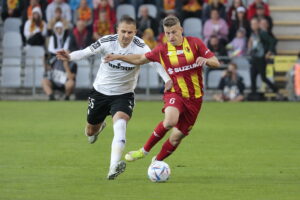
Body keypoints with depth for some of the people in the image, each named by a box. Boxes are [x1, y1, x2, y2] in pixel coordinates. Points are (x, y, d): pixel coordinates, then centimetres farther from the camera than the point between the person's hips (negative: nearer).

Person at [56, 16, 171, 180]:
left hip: (124, 95, -2)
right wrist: (70, 57, -32)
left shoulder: (139, 47, -20)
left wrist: (167, 80, -48)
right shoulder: (107, 42, -16)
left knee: (120, 122, -31)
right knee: (91, 131, 16)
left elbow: (155, 61, -32)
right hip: (100, 91, 2)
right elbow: (86, 52, -12)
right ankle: (99, 127, 57)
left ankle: (113, 167, -40)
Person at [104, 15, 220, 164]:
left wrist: (205, 60, -23)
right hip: (175, 93, -1)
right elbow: (141, 59, 16)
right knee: (170, 121, -33)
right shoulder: (162, 50, 4)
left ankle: (157, 161, 28)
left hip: (194, 98, 1)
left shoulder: (194, 43, 0)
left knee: (177, 136, 1)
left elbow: (216, 62, -1)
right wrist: (118, 57, 6)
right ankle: (144, 150, -13)